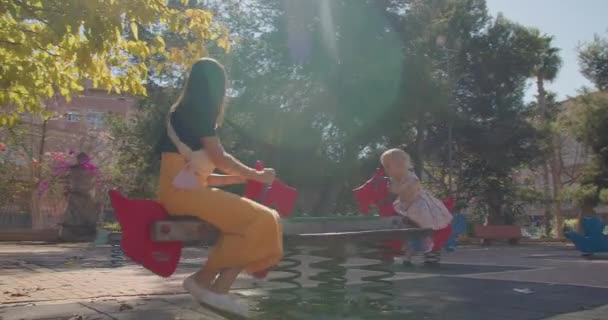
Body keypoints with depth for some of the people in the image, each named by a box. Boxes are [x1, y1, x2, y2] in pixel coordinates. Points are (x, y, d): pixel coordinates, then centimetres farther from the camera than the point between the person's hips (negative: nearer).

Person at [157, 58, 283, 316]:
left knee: (264, 219, -1)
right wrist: (257, 175, 5)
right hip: (182, 191, -9)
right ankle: (203, 279, -12)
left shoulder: (185, 112, 25)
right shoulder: (197, 110, -3)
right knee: (258, 221, -19)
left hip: (191, 190, 9)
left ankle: (219, 289, -12)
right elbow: (219, 158, -8)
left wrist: (239, 178, 21)